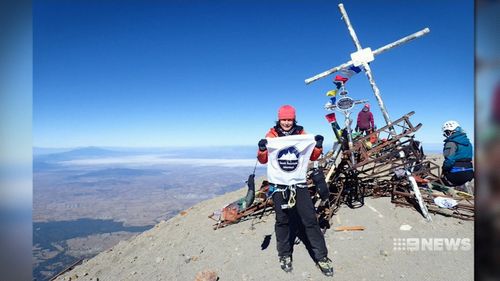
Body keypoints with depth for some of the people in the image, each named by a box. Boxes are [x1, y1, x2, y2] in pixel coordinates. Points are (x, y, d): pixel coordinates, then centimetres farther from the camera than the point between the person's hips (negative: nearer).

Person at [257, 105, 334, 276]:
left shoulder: (301, 134, 4)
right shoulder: (272, 135, -1)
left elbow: (312, 157, 8)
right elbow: (263, 160, -1)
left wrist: (318, 146, -11)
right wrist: (262, 149, -22)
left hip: (299, 181, 1)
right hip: (279, 183, -1)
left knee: (310, 218, 0)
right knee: (283, 220, 9)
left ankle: (321, 256, 12)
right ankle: (284, 255, 25)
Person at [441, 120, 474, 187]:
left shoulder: (451, 143, -13)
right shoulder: (468, 142, 14)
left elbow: (449, 160, -20)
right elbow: (469, 157, 20)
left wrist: (444, 170, -6)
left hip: (456, 175, -8)